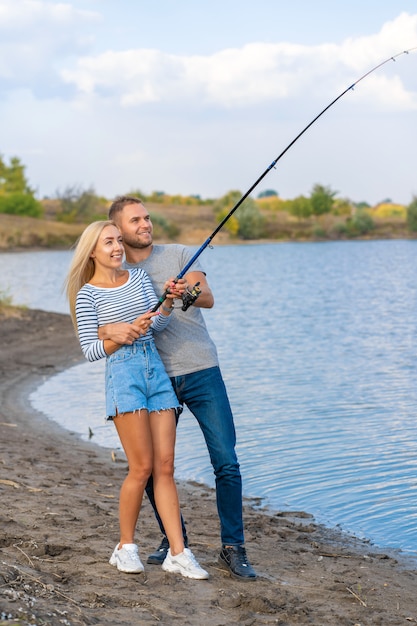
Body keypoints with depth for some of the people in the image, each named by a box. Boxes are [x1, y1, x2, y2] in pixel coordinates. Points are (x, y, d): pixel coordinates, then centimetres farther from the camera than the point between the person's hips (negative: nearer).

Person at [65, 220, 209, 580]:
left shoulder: (139, 276, 12)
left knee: (165, 466, 1)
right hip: (123, 374, -5)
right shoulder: (87, 294, -1)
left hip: (156, 368, 5)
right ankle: (126, 547, 10)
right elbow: (90, 351, -6)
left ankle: (178, 553, 2)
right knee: (142, 466, -8)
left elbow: (159, 325, 3)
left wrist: (168, 303, -17)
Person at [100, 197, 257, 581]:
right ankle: (172, 538, 25)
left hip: (202, 372, -1)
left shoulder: (179, 255, 5)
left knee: (226, 462, -6)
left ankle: (233, 549, 4)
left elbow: (208, 298, -9)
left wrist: (186, 292, -32)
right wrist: (111, 330, -25)